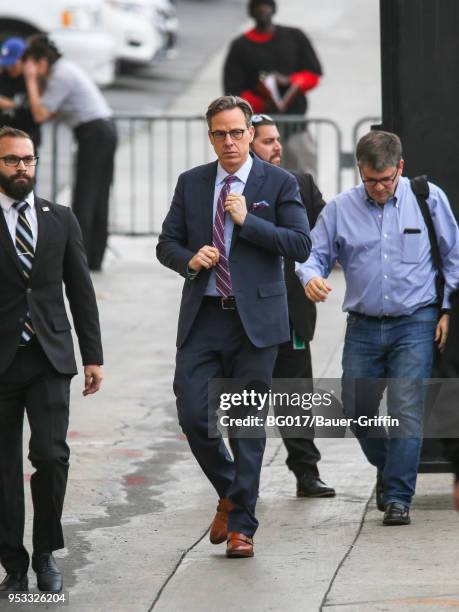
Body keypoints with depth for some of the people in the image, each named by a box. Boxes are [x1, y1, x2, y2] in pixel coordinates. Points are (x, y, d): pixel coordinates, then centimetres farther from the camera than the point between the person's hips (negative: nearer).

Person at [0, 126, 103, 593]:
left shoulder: (61, 220, 9)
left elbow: (81, 291, 12)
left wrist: (93, 355, 7)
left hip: (49, 359, 2)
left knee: (51, 455, -10)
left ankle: (45, 553, 8)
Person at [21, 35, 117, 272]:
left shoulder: (61, 76, -13)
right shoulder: (65, 69, 16)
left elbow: (40, 114, -16)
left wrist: (32, 81, -11)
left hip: (93, 134, -10)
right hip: (106, 129, 10)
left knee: (83, 198, -8)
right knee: (99, 198, 10)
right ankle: (95, 258, 13)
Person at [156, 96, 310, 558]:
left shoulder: (278, 183, 1)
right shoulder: (191, 183, 9)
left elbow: (301, 245, -7)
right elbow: (167, 244, 13)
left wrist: (248, 221, -15)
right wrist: (189, 259, -9)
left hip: (255, 318, -3)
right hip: (202, 317, 3)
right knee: (193, 415, -5)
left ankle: (241, 525, 8)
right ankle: (229, 493, 21)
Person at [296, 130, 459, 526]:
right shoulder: (340, 209, 3)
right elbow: (314, 254, 5)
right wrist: (311, 277, -19)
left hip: (415, 323, -3)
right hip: (363, 326, 3)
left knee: (406, 410, -11)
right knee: (357, 410, 9)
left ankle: (398, 497, -8)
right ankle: (388, 469, 36)